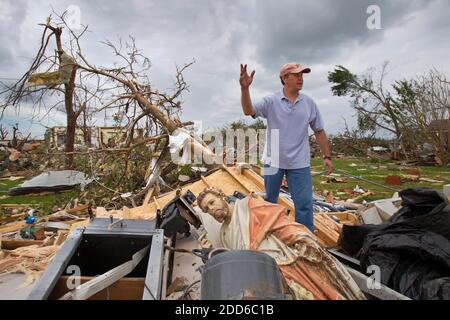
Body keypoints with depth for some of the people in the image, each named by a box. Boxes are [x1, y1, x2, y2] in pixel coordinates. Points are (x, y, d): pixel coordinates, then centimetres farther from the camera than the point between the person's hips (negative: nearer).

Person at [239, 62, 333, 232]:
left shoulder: (309, 103, 2)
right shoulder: (271, 101, -5)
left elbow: (319, 131, 8)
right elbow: (249, 111, -20)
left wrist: (327, 156, 6)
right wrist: (245, 88, -36)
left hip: (299, 163, 1)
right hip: (274, 160, 0)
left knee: (304, 204, 0)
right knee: (269, 200, 18)